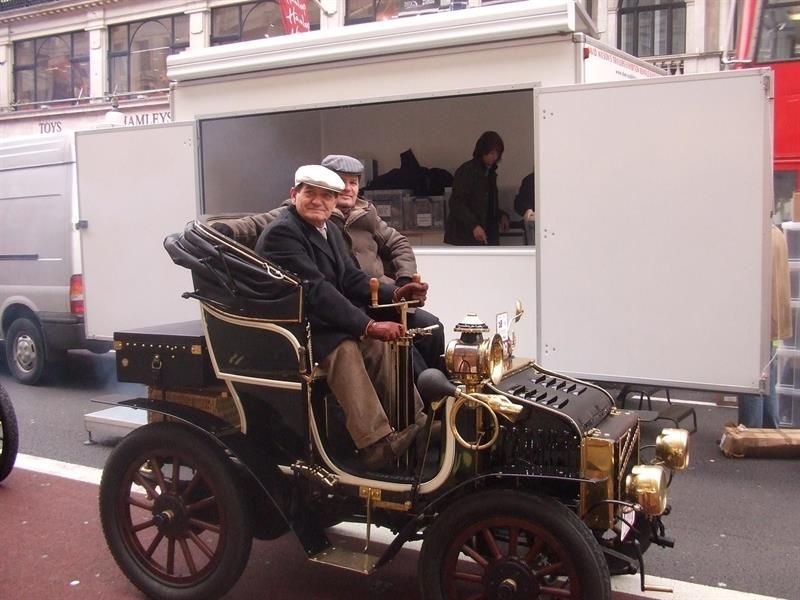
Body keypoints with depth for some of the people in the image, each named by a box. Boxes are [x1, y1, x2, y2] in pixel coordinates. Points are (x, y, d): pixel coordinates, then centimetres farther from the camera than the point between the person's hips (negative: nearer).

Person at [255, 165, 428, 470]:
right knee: (345, 349, -32)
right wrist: (367, 325, -31)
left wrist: (394, 294, -9)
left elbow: (351, 279, 9)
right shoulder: (282, 232, -17)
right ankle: (376, 443, -36)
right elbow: (314, 290, -27)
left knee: (382, 343, -7)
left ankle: (416, 424, -4)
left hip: (325, 321, 9)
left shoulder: (329, 230, 13)